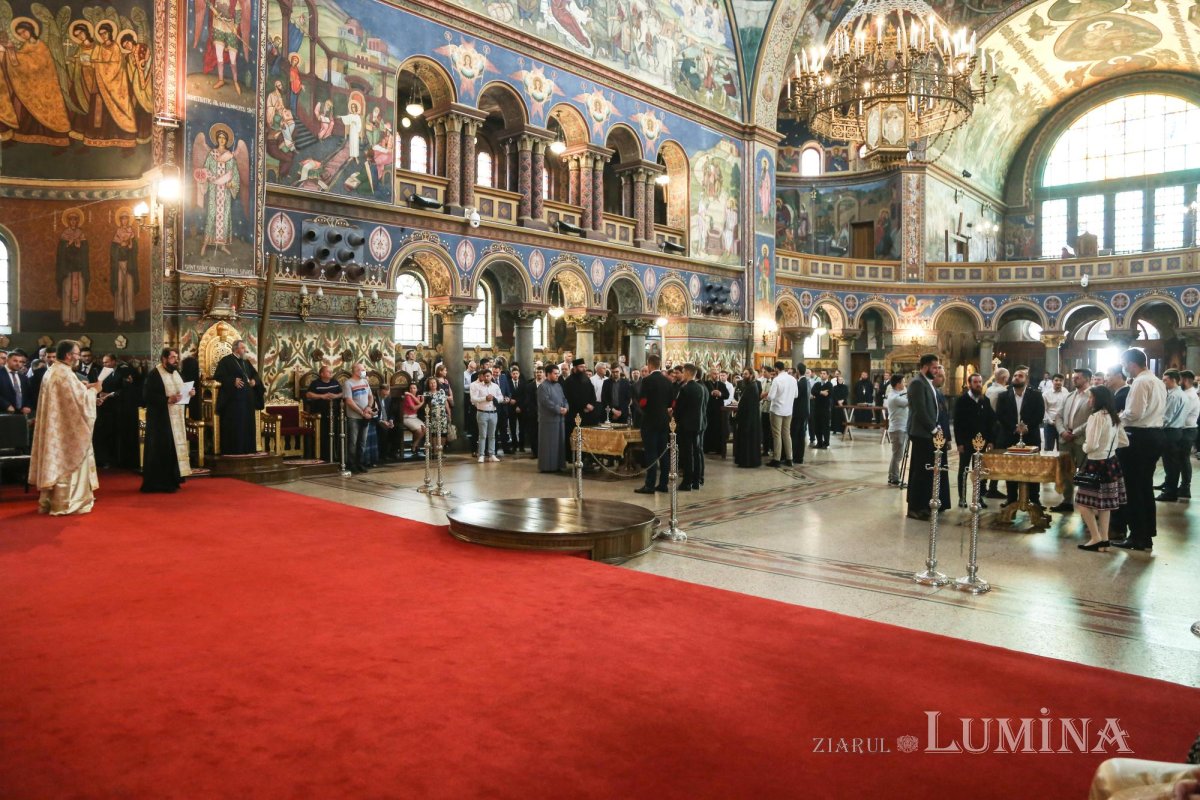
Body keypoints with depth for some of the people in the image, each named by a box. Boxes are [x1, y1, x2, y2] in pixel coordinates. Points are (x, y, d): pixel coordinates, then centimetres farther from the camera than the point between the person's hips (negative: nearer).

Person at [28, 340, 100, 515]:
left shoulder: (51, 371, 11)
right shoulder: (65, 373, -19)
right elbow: (80, 399, -20)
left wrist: (82, 388, 13)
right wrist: (93, 390, -5)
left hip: (53, 426, 9)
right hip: (66, 427, -9)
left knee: (54, 460, 14)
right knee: (67, 461, -1)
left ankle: (47, 500, 19)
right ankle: (63, 503, 4)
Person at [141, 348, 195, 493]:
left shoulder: (176, 373, 15)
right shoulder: (154, 374, -10)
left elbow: (181, 390, 22)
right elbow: (147, 395, -18)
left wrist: (189, 392, 0)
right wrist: (167, 400, -26)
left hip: (177, 417, 8)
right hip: (161, 419, -8)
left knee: (175, 447, 9)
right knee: (162, 449, -7)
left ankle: (172, 481, 17)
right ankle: (160, 483, -2)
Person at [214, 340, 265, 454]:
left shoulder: (246, 362, 17)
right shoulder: (225, 361, -5)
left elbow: (255, 374, 25)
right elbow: (218, 376, -13)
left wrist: (254, 380, 3)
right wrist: (233, 381, -22)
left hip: (247, 399, 7)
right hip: (233, 398, -7)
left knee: (247, 424, 8)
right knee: (233, 425, -7)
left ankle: (247, 449, 13)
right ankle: (232, 450, -4)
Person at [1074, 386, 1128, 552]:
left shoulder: (1097, 416, -17)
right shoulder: (1113, 417, 9)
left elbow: (1091, 445, -22)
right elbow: (1124, 441, 16)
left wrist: (1084, 447, -2)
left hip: (1096, 464, -9)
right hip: (1110, 462, 9)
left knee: (1084, 502, -1)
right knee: (1104, 503, 13)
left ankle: (1096, 538, -1)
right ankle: (1104, 539, 17)